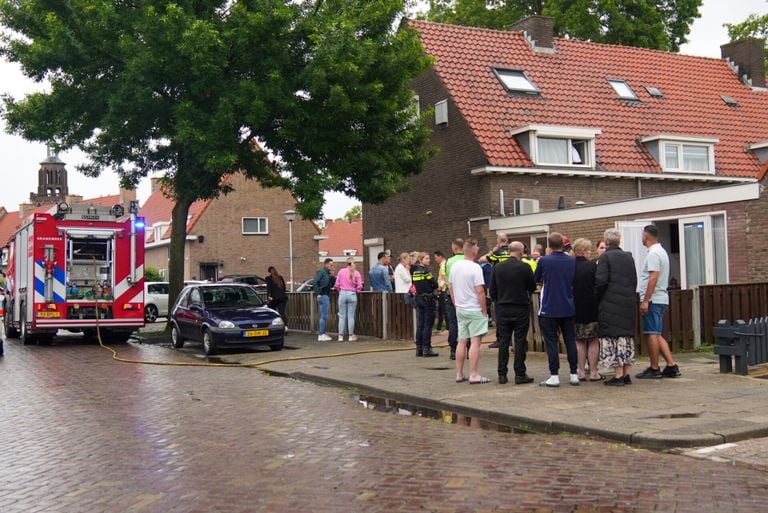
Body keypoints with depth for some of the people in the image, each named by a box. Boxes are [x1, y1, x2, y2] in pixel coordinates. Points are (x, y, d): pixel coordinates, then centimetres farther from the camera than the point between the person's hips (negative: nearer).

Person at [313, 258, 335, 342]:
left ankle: (322, 334, 19)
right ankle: (321, 335, -7)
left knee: (323, 316, 13)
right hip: (323, 296, -10)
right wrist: (318, 293, -21)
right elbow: (315, 282, -20)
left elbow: (332, 285, 16)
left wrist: (332, 276, 2)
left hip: (326, 296, 10)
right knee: (324, 316, -9)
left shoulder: (327, 273, 18)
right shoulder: (321, 272, -9)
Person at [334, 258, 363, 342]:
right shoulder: (356, 273, -1)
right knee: (351, 316, 4)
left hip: (342, 294, 1)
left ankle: (341, 336, 5)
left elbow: (337, 285, 2)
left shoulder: (341, 271, 1)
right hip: (352, 294, -1)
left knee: (342, 316, 5)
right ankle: (351, 336, 7)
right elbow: (359, 286, -4)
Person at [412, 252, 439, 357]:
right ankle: (426, 348, -4)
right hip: (428, 298, -7)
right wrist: (431, 288, 8)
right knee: (428, 324, -3)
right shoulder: (425, 270, -13)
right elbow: (435, 284, -11)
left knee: (420, 324, 10)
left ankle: (419, 348, 12)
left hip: (418, 298, 7)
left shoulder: (414, 271, 9)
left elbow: (414, 284, 11)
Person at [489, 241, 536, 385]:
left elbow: (492, 290, 6)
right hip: (521, 308, -3)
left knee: (503, 342, 7)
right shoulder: (524, 267, -10)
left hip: (502, 309, 3)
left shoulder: (497, 267, 1)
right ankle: (520, 374, 4)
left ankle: (502, 374, 9)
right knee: (520, 342, 2)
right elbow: (532, 287, 0)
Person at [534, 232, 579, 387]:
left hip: (549, 309, -3)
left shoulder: (544, 261, -11)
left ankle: (554, 376, -1)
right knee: (570, 341, 10)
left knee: (551, 342, 1)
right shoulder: (572, 261, 0)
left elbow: (536, 280, 5)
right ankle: (574, 375, 12)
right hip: (568, 309, 3)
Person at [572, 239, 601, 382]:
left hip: (575, 309, 3)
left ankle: (581, 371, 10)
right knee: (593, 341, 5)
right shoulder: (593, 265, -11)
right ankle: (593, 372, 6)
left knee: (579, 341, 10)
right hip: (591, 309, -3)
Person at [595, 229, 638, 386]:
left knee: (613, 338, -3)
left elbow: (601, 281, -15)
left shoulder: (605, 257, -9)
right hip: (628, 302, 6)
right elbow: (635, 280, 13)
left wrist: (598, 296, 0)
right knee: (627, 337, 12)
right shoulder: (629, 257, 11)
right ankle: (626, 374, 14)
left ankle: (618, 376, -4)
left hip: (610, 304, -6)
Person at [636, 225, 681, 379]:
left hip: (653, 300, -10)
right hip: (661, 299, 10)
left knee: (651, 334, -4)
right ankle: (671, 366, 9)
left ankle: (654, 369, 1)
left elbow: (653, 278, -21)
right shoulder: (661, 251, 18)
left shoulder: (653, 254, -13)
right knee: (657, 335, 12)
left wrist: (645, 301, -21)